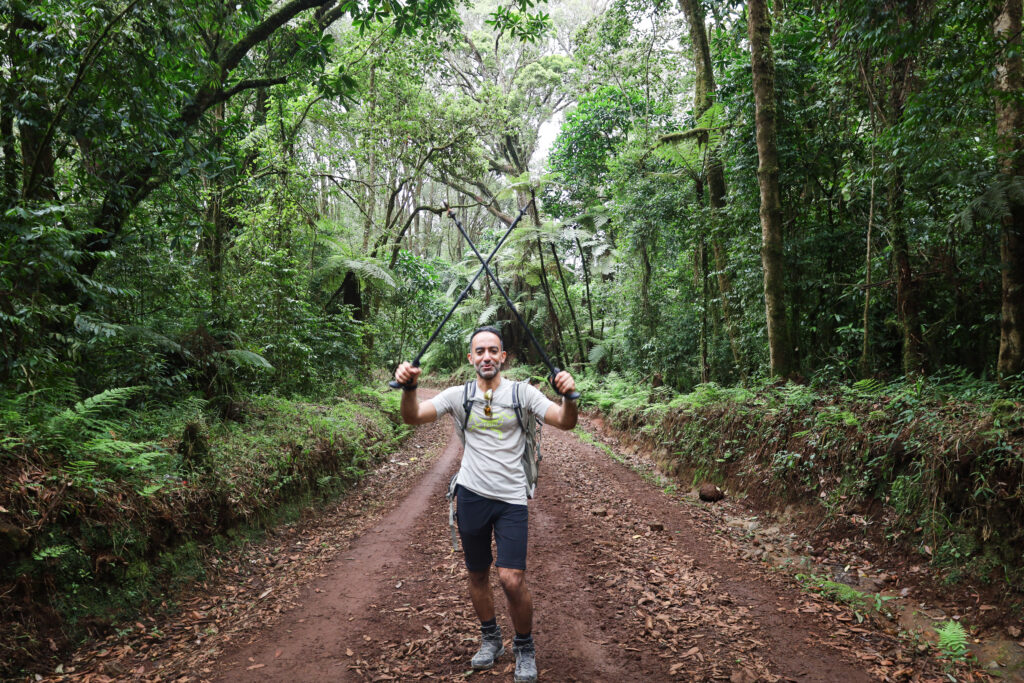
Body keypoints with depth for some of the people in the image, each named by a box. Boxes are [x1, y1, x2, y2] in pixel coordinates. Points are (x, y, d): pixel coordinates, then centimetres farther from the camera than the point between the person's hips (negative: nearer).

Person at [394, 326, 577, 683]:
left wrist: (568, 397, -33)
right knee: (477, 574, 15)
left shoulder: (522, 393, -3)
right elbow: (413, 417, -9)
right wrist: (408, 387, -29)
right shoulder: (458, 395, 1)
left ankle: (525, 649, 17)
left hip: (511, 499, -2)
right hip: (471, 495, 2)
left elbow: (565, 422, -11)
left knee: (512, 579, -9)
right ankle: (491, 639, 39)